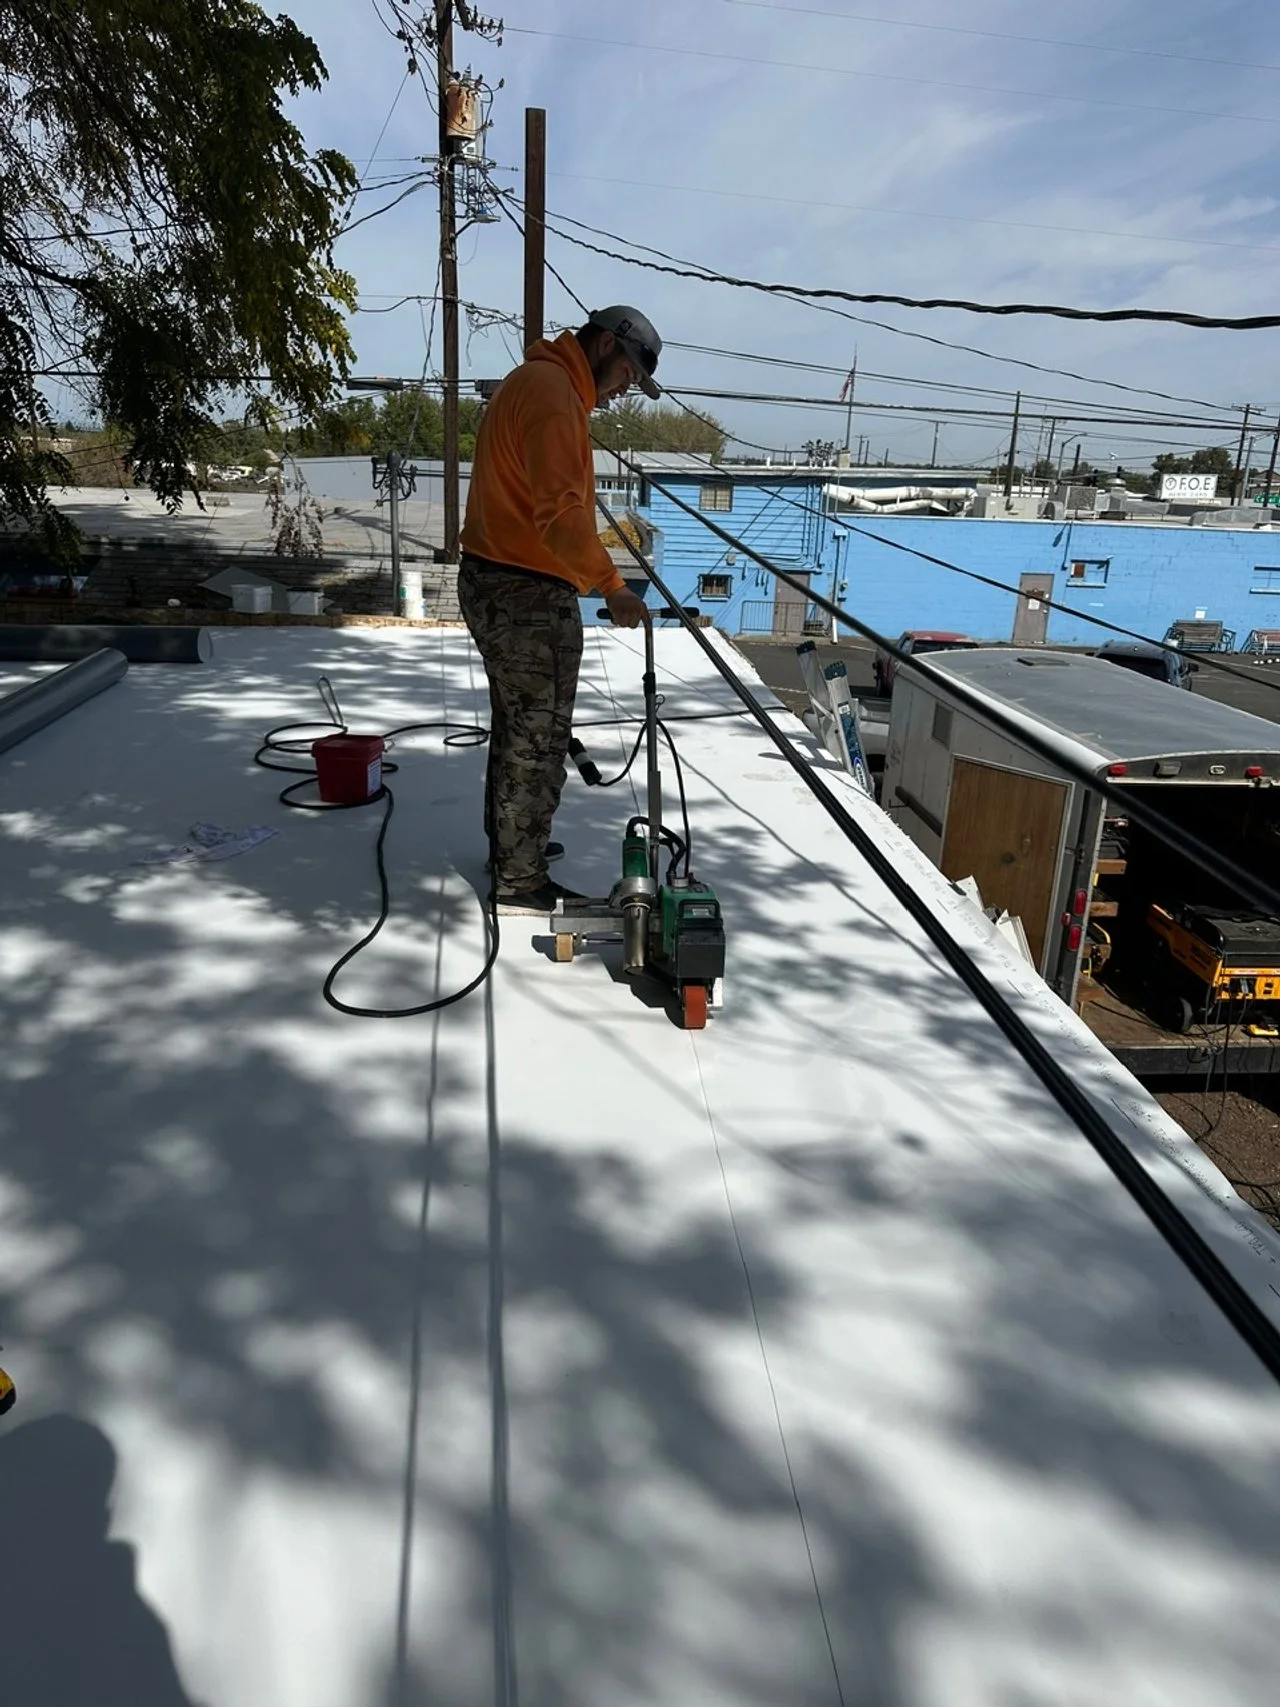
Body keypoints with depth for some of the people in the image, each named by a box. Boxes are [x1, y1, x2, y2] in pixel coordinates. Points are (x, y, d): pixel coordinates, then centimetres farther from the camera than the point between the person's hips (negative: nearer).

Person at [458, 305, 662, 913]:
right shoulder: (552, 391, -15)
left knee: (516, 727, 20)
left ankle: (510, 845, 35)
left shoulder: (532, 381, 19)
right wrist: (611, 586, -22)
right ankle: (521, 884, 5)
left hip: (495, 584, 11)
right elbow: (561, 512, -25)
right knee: (537, 740, -3)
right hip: (529, 596, -11)